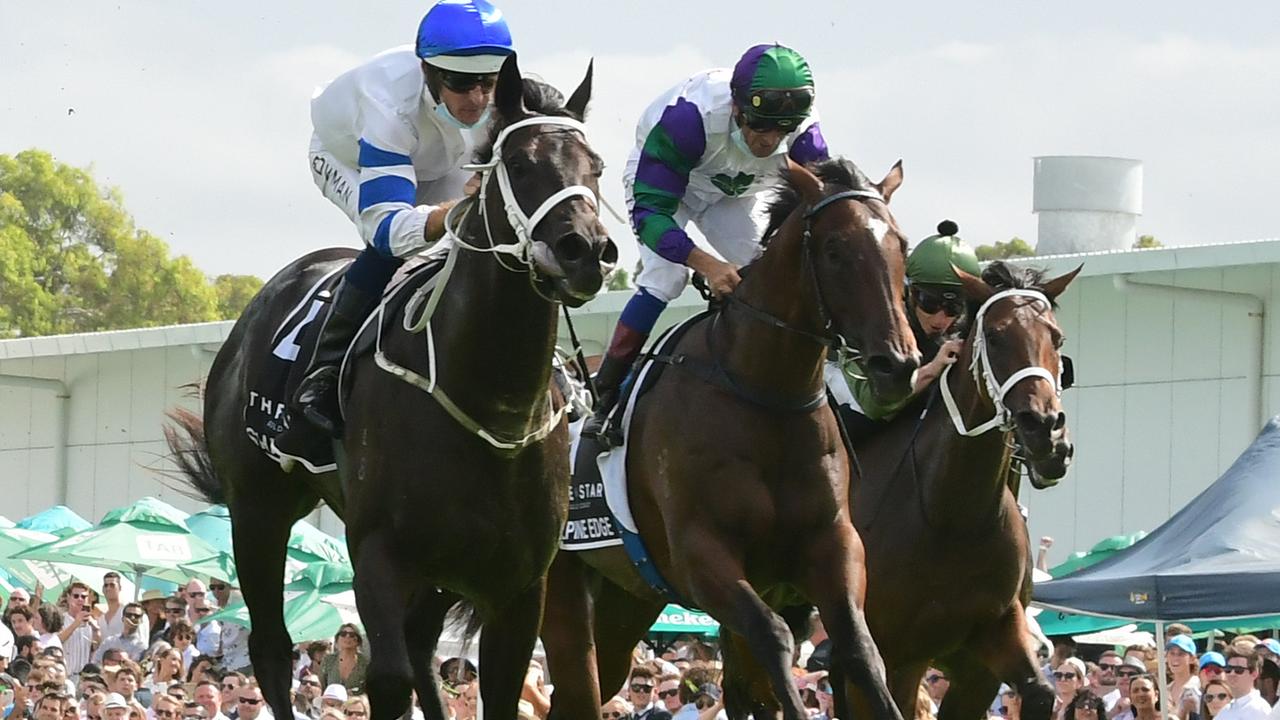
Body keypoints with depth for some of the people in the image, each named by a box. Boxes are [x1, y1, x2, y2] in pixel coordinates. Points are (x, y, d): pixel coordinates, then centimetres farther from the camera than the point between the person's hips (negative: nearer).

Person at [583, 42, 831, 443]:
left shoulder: (805, 134, -32)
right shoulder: (689, 116, -44)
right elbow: (650, 211, -42)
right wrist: (706, 264, -57)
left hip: (734, 192, 4)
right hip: (658, 177, -4)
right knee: (663, 278, -22)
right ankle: (607, 402, -16)